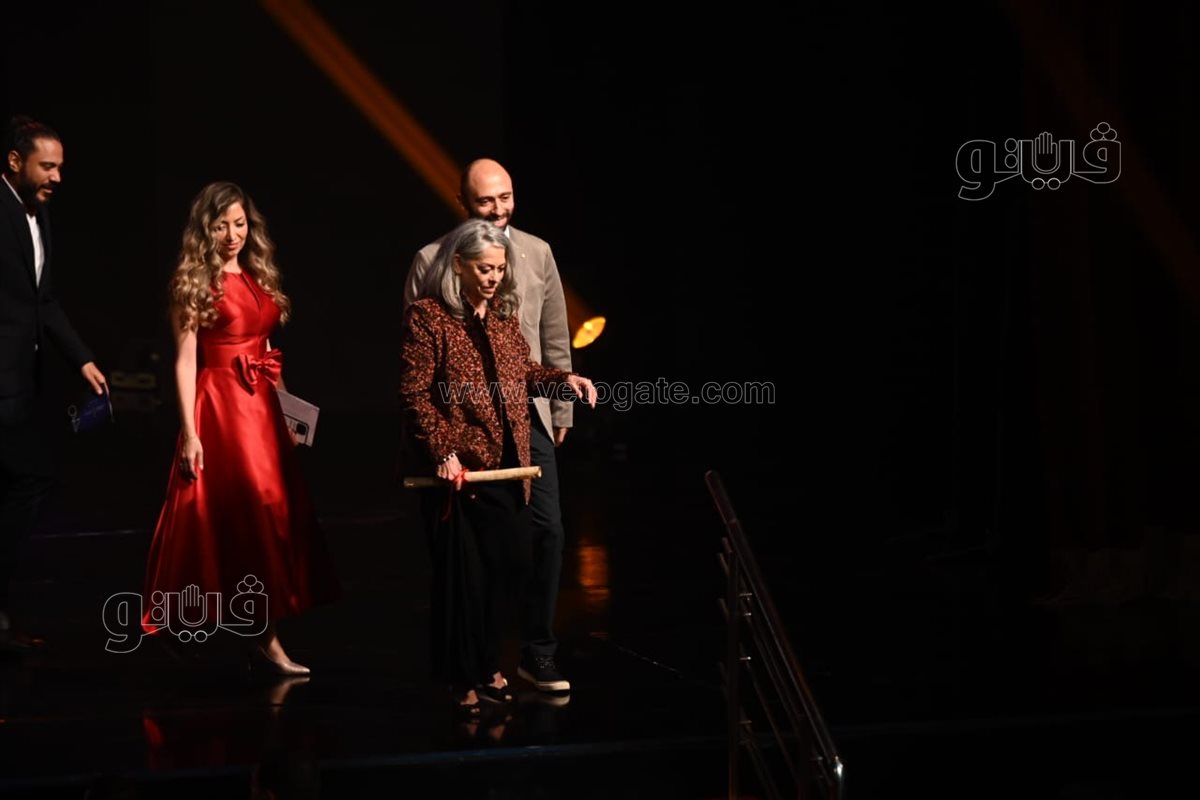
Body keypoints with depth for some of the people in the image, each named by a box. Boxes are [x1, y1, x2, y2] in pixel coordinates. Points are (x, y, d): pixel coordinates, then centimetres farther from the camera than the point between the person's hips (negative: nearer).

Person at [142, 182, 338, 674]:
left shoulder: (259, 276, 13)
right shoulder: (194, 282, -6)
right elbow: (185, 361, -10)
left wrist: (285, 409, 11)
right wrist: (190, 433, -16)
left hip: (263, 406, 7)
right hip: (219, 407, -7)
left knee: (273, 513, 6)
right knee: (251, 513, -7)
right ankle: (266, 637, -3)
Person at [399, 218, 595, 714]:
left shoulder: (503, 313, 11)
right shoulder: (427, 316, -10)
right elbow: (415, 394, -13)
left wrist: (564, 379, 7)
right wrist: (441, 452, -20)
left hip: (506, 466, 7)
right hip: (459, 468, -6)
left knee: (501, 567, 10)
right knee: (462, 574, 0)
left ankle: (486, 667, 25)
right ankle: (460, 678, 13)